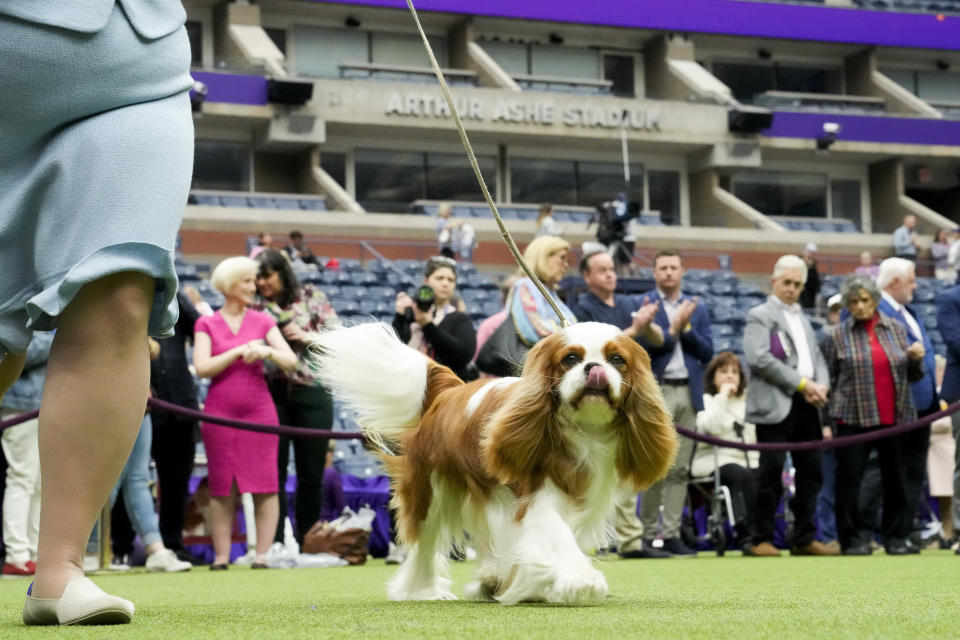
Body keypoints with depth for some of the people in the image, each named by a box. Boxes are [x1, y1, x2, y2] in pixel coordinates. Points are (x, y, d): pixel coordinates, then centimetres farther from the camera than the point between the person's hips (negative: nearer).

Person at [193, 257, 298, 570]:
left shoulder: (262, 321, 10)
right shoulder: (207, 324, 5)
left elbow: (291, 361, 3)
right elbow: (202, 367, -7)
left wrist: (267, 351, -16)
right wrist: (240, 351, -11)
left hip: (259, 410, 1)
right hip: (220, 413, -1)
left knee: (265, 485, -5)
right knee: (222, 488, 0)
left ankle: (262, 555, -1)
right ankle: (221, 556, 4)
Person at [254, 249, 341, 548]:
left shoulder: (311, 298, 5)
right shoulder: (255, 308, 7)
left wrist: (306, 336, -11)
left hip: (310, 391, 0)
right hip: (271, 394, 0)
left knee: (311, 474, 4)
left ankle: (307, 543, 13)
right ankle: (274, 544, 2)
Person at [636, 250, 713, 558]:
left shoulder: (697, 308, 15)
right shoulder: (643, 304, 2)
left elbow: (707, 352, 7)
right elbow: (642, 345, -9)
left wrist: (686, 327, -5)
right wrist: (673, 328, -9)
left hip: (688, 393, 4)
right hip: (656, 393, -4)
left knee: (680, 469, 4)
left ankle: (672, 535, 6)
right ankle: (647, 532, 1)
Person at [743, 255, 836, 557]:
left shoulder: (803, 320, 25)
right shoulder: (760, 316, -1)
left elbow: (817, 358, 22)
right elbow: (759, 358, -14)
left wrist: (821, 385, -1)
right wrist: (801, 384, -14)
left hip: (805, 407, 7)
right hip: (775, 406, -7)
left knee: (810, 472, 6)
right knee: (771, 473, -7)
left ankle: (804, 538, 12)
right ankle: (761, 540, -1)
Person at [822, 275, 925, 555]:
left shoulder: (896, 329, 11)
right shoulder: (838, 335, 4)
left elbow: (913, 374, 17)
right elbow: (829, 379, 5)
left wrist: (916, 359, -5)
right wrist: (826, 421, -1)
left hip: (895, 417, 2)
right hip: (854, 419, -2)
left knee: (895, 478, 5)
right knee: (849, 478, -2)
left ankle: (896, 537, 15)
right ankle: (851, 539, 8)